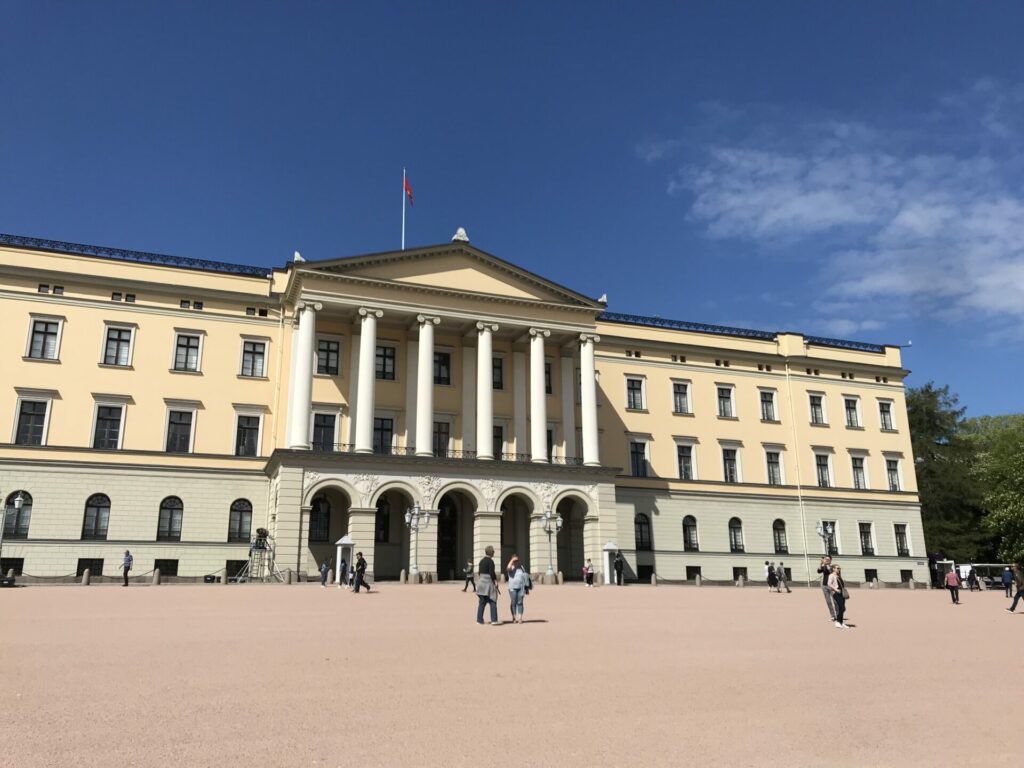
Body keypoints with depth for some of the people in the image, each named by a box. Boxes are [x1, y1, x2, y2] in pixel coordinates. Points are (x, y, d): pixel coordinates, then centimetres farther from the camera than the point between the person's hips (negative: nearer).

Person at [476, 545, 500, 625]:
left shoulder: (481, 560, 12)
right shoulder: (490, 561, -13)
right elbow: (492, 573, -18)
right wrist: (496, 583, -12)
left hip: (482, 582, 8)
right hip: (489, 583, -8)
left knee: (482, 602, 11)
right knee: (493, 602, -3)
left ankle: (479, 619, 11)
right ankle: (494, 620, -4)